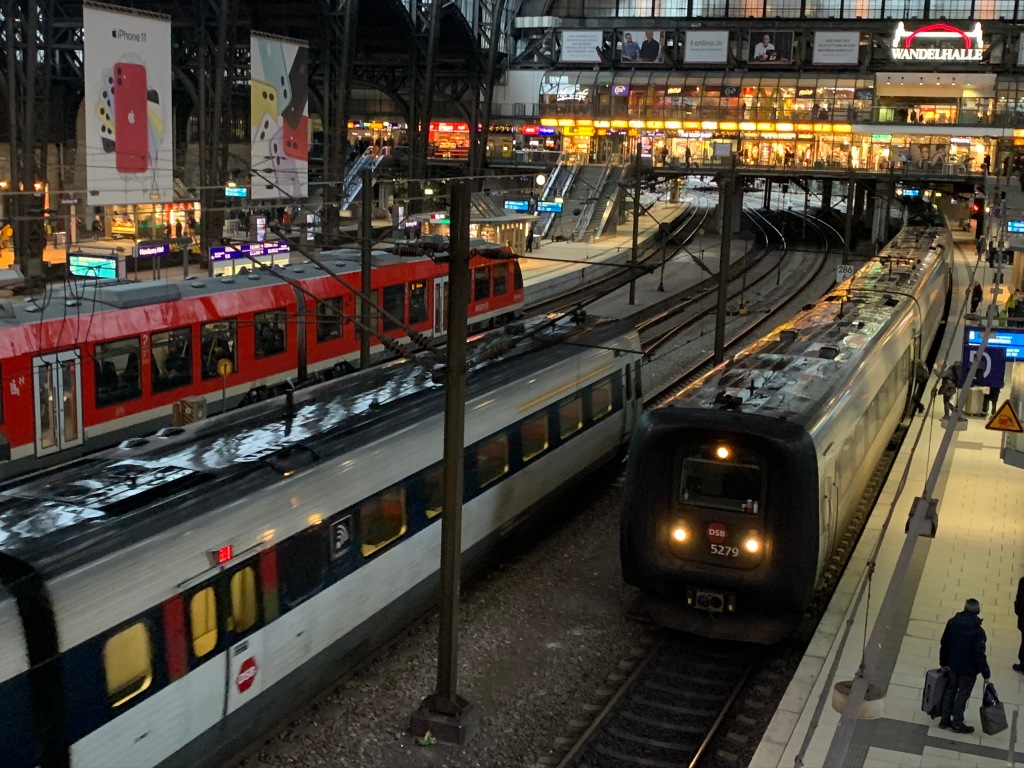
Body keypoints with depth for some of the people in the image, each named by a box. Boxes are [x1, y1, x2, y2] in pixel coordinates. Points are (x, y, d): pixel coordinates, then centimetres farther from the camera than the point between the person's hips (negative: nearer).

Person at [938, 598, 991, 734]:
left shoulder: (952, 623, -7)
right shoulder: (977, 631, -24)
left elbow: (944, 644, 2)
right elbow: (979, 654, -21)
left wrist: (944, 662, 16)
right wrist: (986, 673, -10)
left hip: (953, 665, 5)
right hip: (969, 669, -5)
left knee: (950, 691, 19)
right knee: (962, 695, 10)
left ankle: (945, 720, 28)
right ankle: (957, 724, 22)